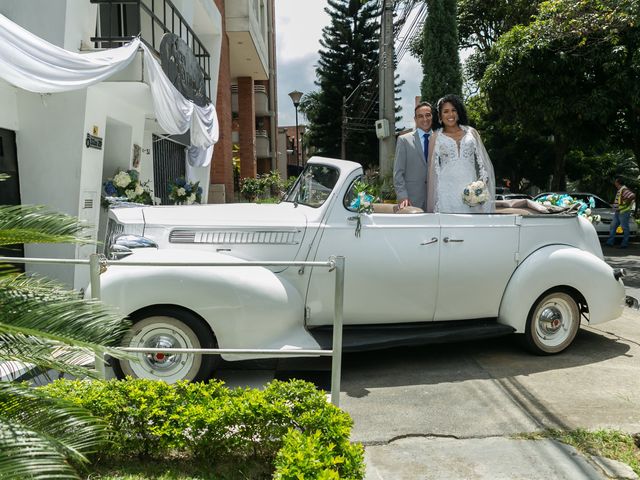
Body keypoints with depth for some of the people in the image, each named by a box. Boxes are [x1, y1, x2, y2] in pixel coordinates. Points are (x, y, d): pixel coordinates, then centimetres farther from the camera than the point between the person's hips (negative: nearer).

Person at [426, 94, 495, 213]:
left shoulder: (471, 132, 13)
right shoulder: (436, 137, 9)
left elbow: (482, 161, 12)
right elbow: (434, 168, 9)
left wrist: (482, 183, -2)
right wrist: (435, 198, 4)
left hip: (471, 189, 1)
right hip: (447, 191, -1)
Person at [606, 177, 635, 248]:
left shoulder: (624, 189, -18)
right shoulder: (619, 190, 12)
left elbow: (632, 196, -31)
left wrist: (626, 202, -21)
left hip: (623, 212, -10)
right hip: (617, 212, 10)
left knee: (625, 228, 0)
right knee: (613, 226, 11)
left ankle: (625, 244, 6)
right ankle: (610, 242, 16)